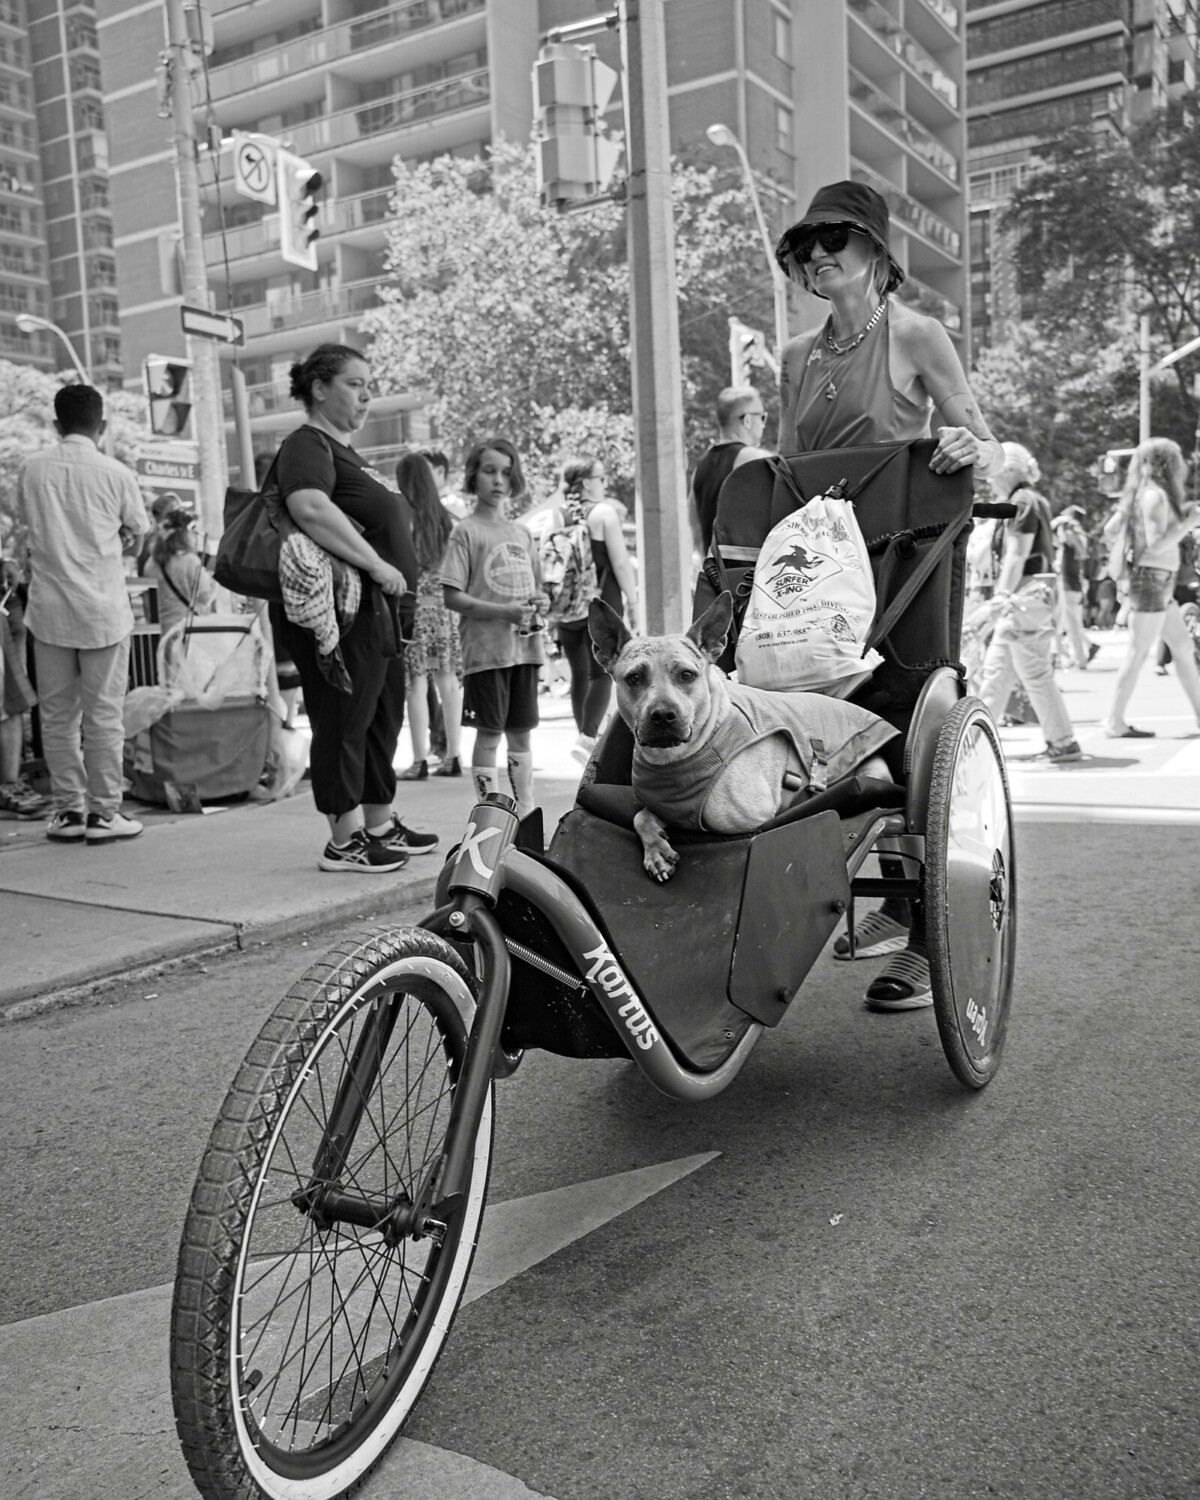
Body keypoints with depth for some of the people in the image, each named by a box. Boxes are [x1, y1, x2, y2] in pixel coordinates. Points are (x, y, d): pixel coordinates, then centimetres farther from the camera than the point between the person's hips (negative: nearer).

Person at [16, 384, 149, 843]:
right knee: (104, 715, 4)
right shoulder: (114, 472, -5)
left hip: (49, 610, 2)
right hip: (103, 609, -2)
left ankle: (67, 810, 15)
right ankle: (103, 812, 7)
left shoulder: (32, 468, 1)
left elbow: (25, 518, 15)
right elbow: (138, 531, 7)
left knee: (57, 714, 10)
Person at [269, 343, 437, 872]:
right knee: (343, 723, -5)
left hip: (380, 610, 11)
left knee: (382, 721, 15)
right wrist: (378, 566, -27)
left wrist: (399, 577, 19)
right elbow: (310, 509, -30)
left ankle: (380, 826, 27)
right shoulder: (307, 446, -10)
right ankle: (345, 842, 2)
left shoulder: (346, 452, 23)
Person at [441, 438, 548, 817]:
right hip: (486, 649, -5)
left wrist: (539, 601, -1)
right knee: (489, 734, -1)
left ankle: (526, 812, 20)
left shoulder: (521, 533, 14)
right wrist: (504, 611, -19)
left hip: (524, 645, 5)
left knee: (521, 731, 11)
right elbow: (452, 598, -9)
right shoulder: (466, 531, -3)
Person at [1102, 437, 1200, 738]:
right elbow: (1156, 544, -21)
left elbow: (1110, 530, 14)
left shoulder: (1140, 494, 11)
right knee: (1138, 653, -6)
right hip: (1153, 580, -10)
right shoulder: (1155, 495, -14)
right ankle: (1115, 722, -2)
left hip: (1161, 582, 10)